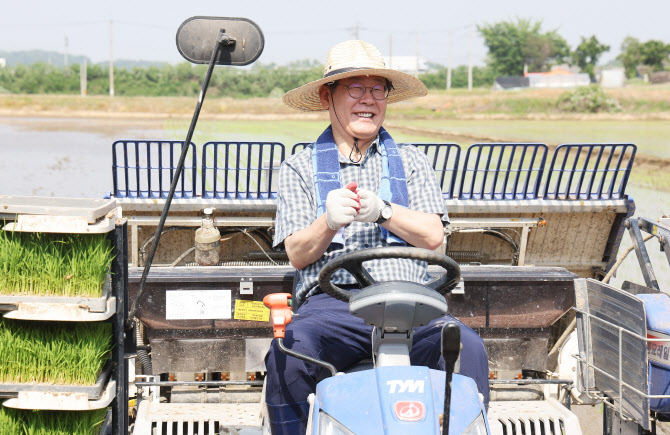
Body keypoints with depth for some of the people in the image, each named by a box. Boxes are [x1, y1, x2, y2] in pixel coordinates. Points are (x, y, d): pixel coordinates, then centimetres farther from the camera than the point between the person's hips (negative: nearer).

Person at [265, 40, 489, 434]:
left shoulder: (411, 162, 23)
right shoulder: (300, 168, 19)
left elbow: (433, 236, 7)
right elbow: (298, 254, 7)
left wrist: (382, 210, -11)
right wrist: (329, 222, -14)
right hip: (332, 302, -1)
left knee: (467, 348, -30)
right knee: (287, 355, -33)